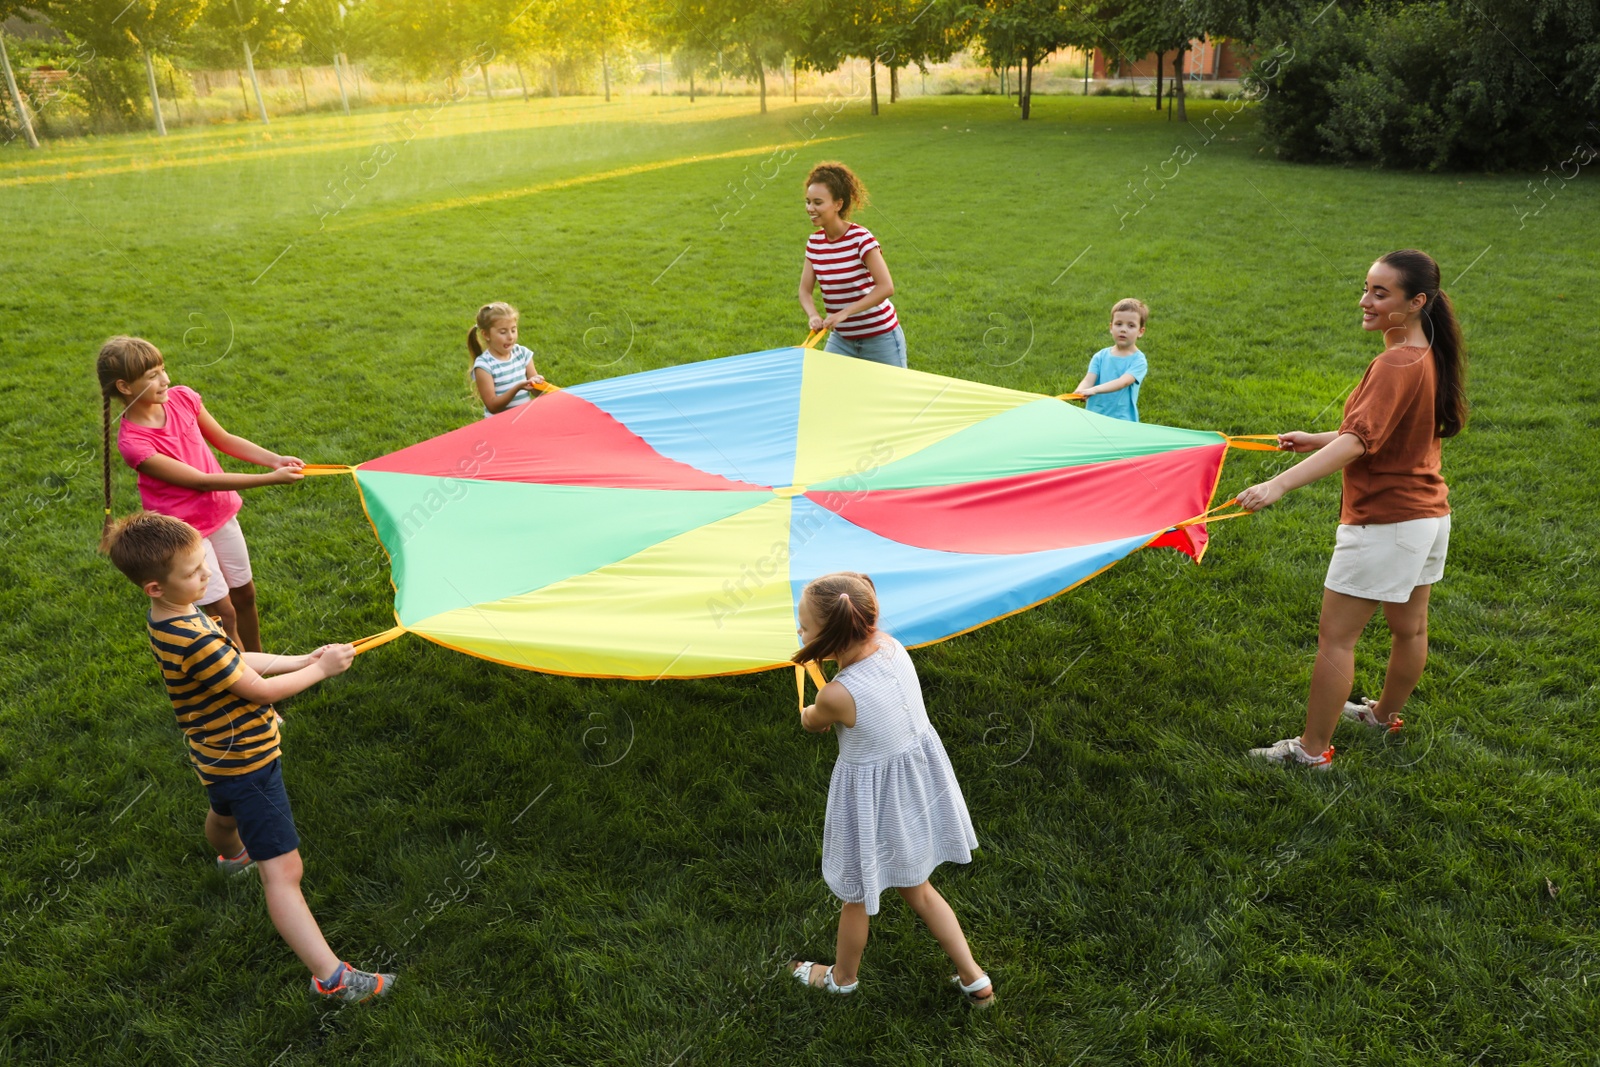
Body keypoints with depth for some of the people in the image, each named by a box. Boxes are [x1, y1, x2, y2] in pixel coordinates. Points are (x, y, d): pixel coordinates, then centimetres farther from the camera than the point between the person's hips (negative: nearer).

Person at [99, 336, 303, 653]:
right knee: (223, 612, 0)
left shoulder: (182, 398, -10)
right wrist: (270, 479, -30)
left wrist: (276, 460, -11)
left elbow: (224, 439, 3)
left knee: (245, 594, 17)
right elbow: (201, 481, -26)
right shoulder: (133, 442, -26)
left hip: (220, 512, 6)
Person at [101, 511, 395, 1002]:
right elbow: (259, 690, -24)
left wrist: (300, 660, 0)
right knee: (283, 869, -12)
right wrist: (320, 670, -11)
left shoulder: (169, 618, -4)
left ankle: (230, 854, 74)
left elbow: (236, 661, 6)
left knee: (226, 813, 41)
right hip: (247, 763, -10)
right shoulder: (195, 641, -34)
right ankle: (330, 977, -13)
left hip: (218, 755, 10)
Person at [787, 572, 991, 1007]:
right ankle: (975, 979, 38)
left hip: (873, 800, -7)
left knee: (856, 896, 22)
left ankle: (842, 977, 49)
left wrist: (808, 713, 16)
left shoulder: (837, 695, -32)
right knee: (917, 888, 28)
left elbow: (810, 722, -5)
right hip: (918, 780, 7)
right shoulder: (891, 645, -15)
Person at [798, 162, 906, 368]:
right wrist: (813, 316, -21)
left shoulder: (860, 238, -18)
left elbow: (886, 287, -25)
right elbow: (805, 290, 0)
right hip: (841, 339, 5)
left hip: (879, 338, -5)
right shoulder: (814, 242, 0)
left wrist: (844, 313, -30)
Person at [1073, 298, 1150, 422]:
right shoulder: (1100, 356, 7)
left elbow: (1123, 382, -20)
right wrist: (1080, 391, -30)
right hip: (1093, 417, 3)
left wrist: (1094, 390, -35)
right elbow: (1088, 380, -5)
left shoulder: (1138, 360, -4)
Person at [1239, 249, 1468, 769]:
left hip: (1384, 522, -10)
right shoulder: (1429, 356, 7)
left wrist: (1279, 484, -44)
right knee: (1409, 627, 22)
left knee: (1335, 637, -2)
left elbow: (1357, 441, -34)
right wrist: (1318, 440, 13)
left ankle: (1313, 748, 7)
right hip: (1429, 515, 10)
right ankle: (1385, 714, 42)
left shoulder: (1395, 366, -22)